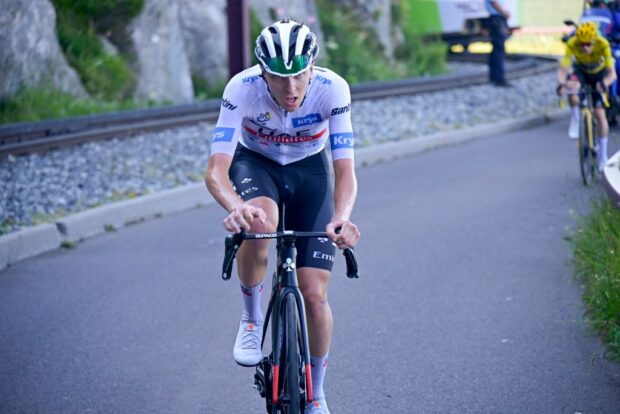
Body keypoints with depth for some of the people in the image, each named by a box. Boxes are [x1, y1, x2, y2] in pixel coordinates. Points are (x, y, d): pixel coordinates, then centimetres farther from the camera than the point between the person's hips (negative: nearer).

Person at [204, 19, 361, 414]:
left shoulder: (332, 89, -30)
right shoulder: (242, 89, -32)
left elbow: (345, 171, -32)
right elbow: (216, 170, -38)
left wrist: (342, 218, -53)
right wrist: (236, 207, -60)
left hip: (309, 170, 1)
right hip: (254, 164, -1)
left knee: (314, 295, -8)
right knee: (258, 224, -38)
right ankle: (251, 318, -10)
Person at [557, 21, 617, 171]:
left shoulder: (603, 44, -35)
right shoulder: (572, 44, -33)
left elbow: (612, 73, -39)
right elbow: (563, 69, -38)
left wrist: (604, 83, -61)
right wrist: (561, 83, -59)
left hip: (599, 75, -1)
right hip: (581, 71, 1)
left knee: (600, 114, -11)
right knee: (571, 87, -35)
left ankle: (602, 154, 5)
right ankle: (575, 118, -8)